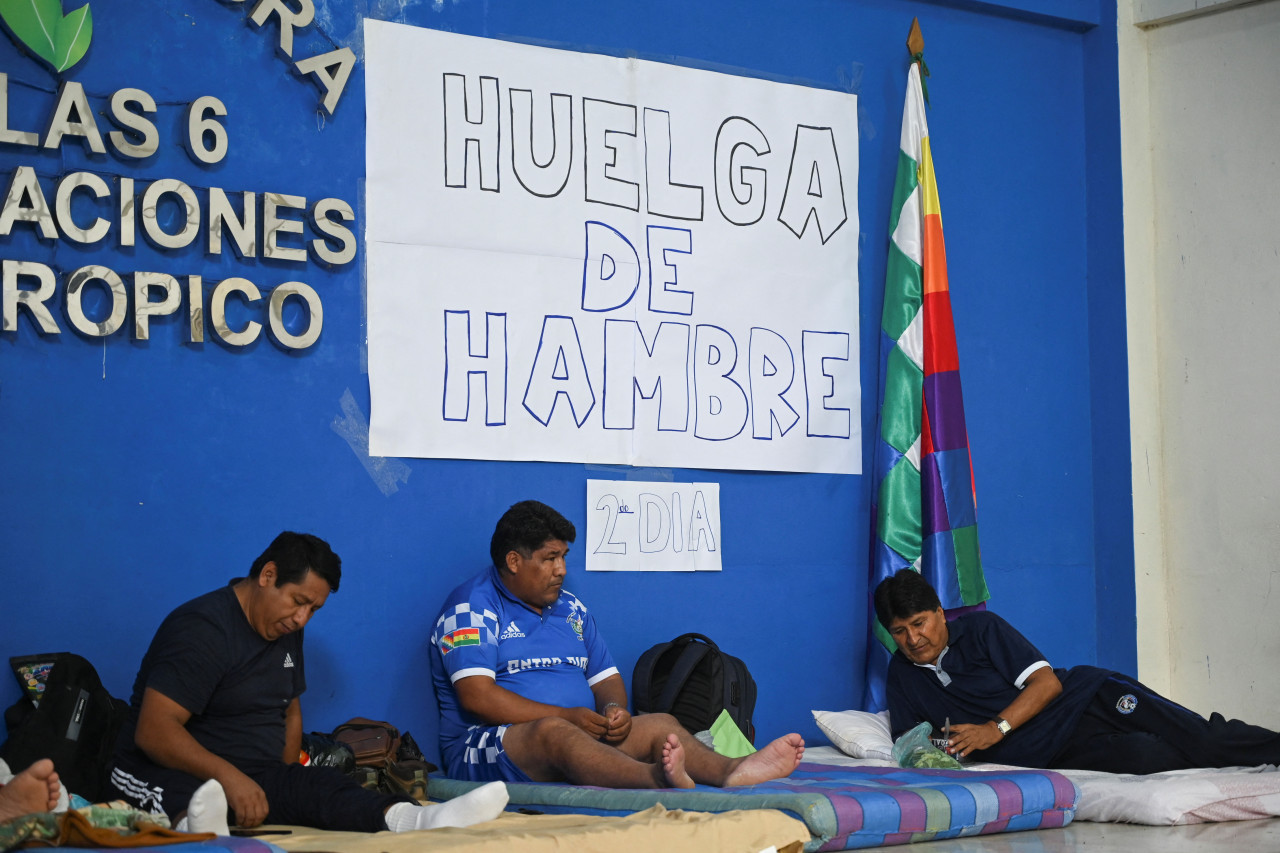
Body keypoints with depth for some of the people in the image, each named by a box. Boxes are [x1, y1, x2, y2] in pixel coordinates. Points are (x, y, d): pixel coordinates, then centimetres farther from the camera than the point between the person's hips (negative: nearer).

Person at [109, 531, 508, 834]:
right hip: (172, 773, -6)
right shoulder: (202, 629, -14)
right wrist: (229, 777, -34)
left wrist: (285, 784, 8)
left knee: (321, 785, -25)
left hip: (254, 776, 6)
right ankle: (201, 827, -78)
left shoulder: (286, 629, 15)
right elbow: (153, 731, -22)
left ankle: (413, 819, -52)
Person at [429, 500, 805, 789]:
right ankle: (655, 779, -66)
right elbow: (476, 695, -16)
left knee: (660, 723, -12)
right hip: (485, 748, -7)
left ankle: (730, 770, -44)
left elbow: (608, 679, 22)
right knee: (553, 732, -38)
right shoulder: (472, 607, -3)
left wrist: (613, 708, -5)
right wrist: (567, 716, -19)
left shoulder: (570, 608, 22)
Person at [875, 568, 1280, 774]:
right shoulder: (903, 673, 8)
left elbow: (1047, 683, -9)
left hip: (1086, 698, -2)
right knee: (1142, 756, -29)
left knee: (1200, 739, -21)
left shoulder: (980, 627, -3)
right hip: (1057, 752, 2)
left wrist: (995, 730, -21)